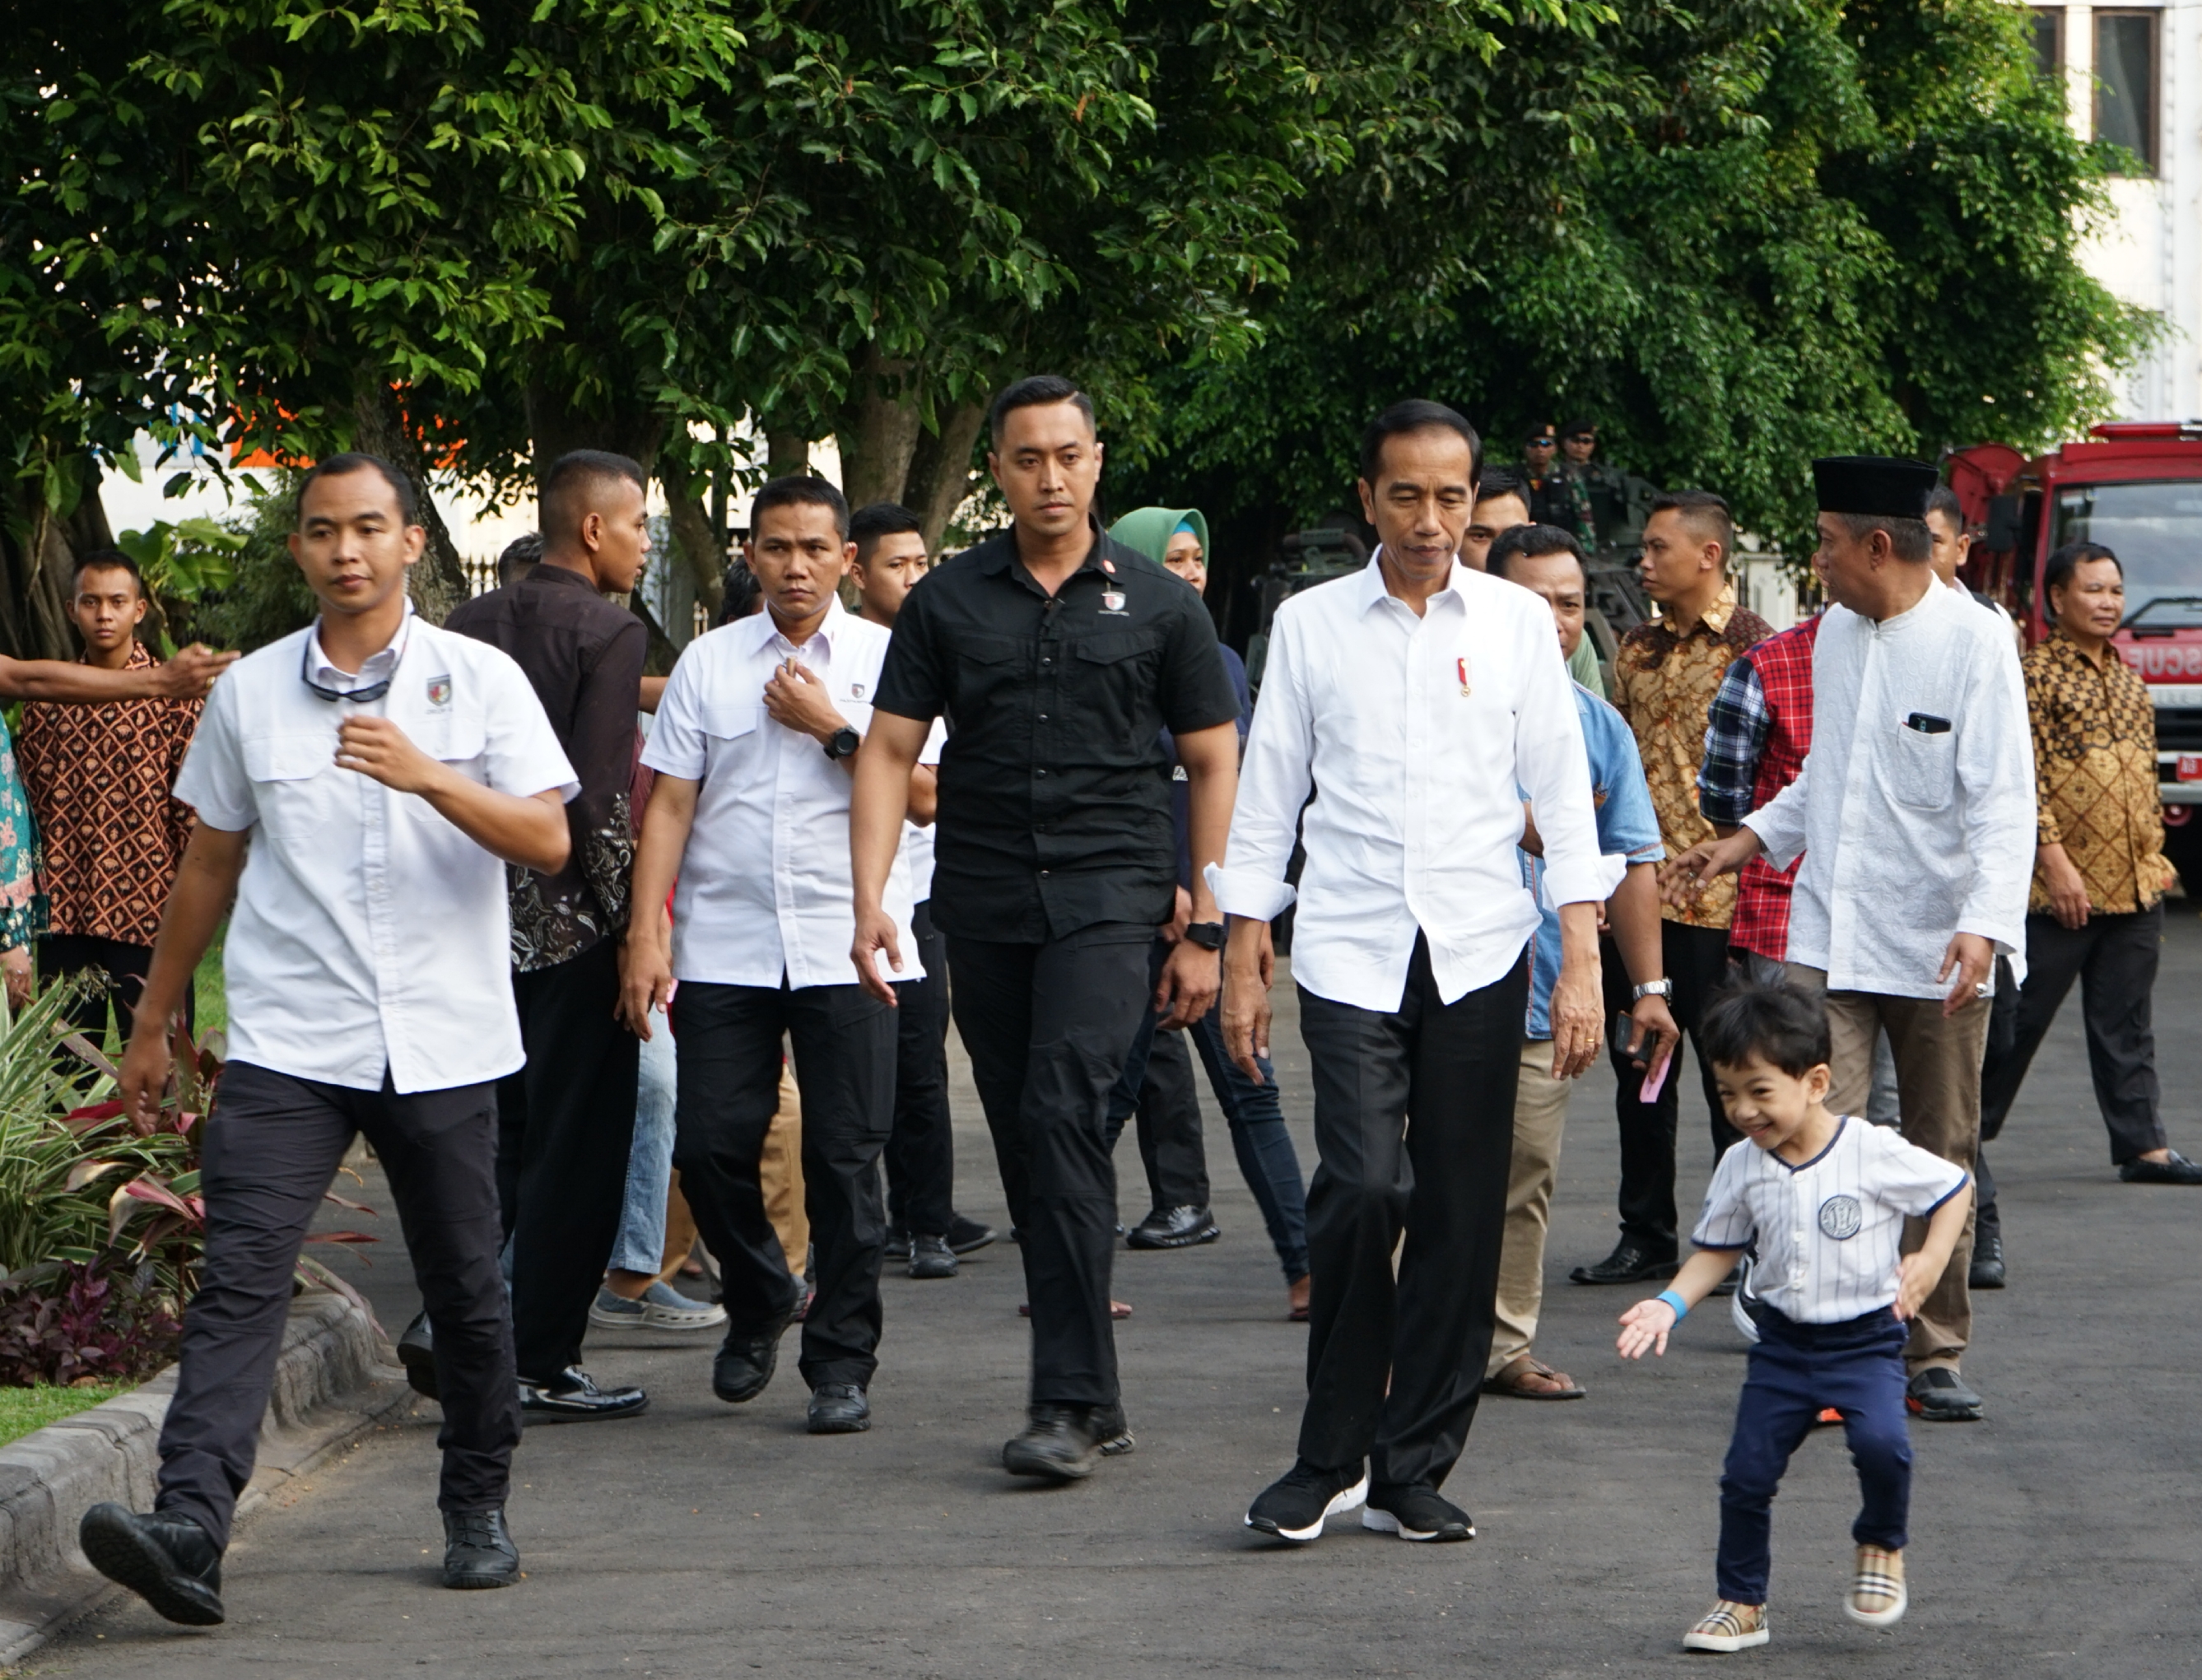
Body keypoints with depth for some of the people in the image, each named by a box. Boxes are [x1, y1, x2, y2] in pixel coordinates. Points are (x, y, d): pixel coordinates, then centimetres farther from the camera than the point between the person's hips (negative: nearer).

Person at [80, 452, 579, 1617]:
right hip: (288, 1044, 1)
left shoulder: (479, 681, 2)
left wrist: (429, 777, -22)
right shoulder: (249, 694, 8)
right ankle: (189, 1530, -24)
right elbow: (209, 867, 17)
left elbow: (548, 841, -7)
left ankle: (478, 1510, 27)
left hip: (444, 1042, 0)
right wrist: (152, 1025, 18)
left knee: (465, 1291, 8)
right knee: (239, 1279, -13)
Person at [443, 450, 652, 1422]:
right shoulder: (608, 633, -11)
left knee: (502, 1134, 17)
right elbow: (599, 797, -17)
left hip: (484, 923, 6)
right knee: (576, 1148, 2)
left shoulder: (471, 625, 8)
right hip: (573, 925, -6)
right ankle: (544, 1367, 4)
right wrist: (632, 926, -10)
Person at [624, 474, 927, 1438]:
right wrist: (645, 936, -2)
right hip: (724, 948, 1)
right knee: (709, 1145, -3)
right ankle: (758, 1304, 24)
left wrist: (832, 729, -9)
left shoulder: (884, 659, 6)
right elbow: (669, 804, 5)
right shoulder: (708, 662, 9)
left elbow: (923, 794, -2)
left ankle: (841, 1363, 8)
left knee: (844, 1157, -2)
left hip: (845, 948, -1)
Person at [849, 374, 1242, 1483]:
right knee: (1023, 1145, 6)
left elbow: (1212, 765, 8)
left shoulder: (1156, 604, 5)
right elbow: (890, 751, 6)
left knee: (1063, 1119, -19)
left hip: (1106, 893, -3)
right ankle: (1092, 1399, 16)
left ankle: (1072, 1401, -19)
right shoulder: (948, 601, 8)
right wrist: (870, 900, -7)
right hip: (982, 906, 3)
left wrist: (1205, 929, 2)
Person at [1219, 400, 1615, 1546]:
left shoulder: (1516, 623, 7)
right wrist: (1243, 962, 6)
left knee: (1460, 1216, 2)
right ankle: (1332, 1456, 0)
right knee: (1362, 1191, -15)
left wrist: (1581, 965, -1)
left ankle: (1415, 1469, 13)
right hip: (1349, 947, -1)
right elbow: (1266, 795, 9)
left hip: (1479, 948, 1)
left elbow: (1561, 793, 6)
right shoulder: (1311, 626, 6)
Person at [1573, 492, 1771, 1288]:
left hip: (1715, 895, -7)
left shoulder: (1752, 646, -6)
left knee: (1729, 1071, 0)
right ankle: (1646, 1236, 19)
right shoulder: (1637, 649, 14)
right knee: (1638, 1068, 10)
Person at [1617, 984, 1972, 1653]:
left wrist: (1930, 1259, -14)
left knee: (1881, 1441, -27)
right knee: (1746, 1473, 0)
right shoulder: (1741, 1167, -1)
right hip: (1783, 1343, 4)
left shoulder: (1875, 1153, -13)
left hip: (1865, 1340, -4)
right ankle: (1740, 1603, 19)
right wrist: (1670, 1304, -6)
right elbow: (1717, 1250, 9)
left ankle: (1882, 1548, 3)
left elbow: (1954, 1188, -1)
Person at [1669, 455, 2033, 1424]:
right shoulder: (1836, 632, 9)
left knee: (1941, 1163, 7)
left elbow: (2004, 800, -14)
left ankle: (1932, 1361, 18)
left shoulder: (1973, 642, -9)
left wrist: (1984, 924, -26)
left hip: (1937, 950, -4)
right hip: (1828, 936, 4)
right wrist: (1745, 844, 13)